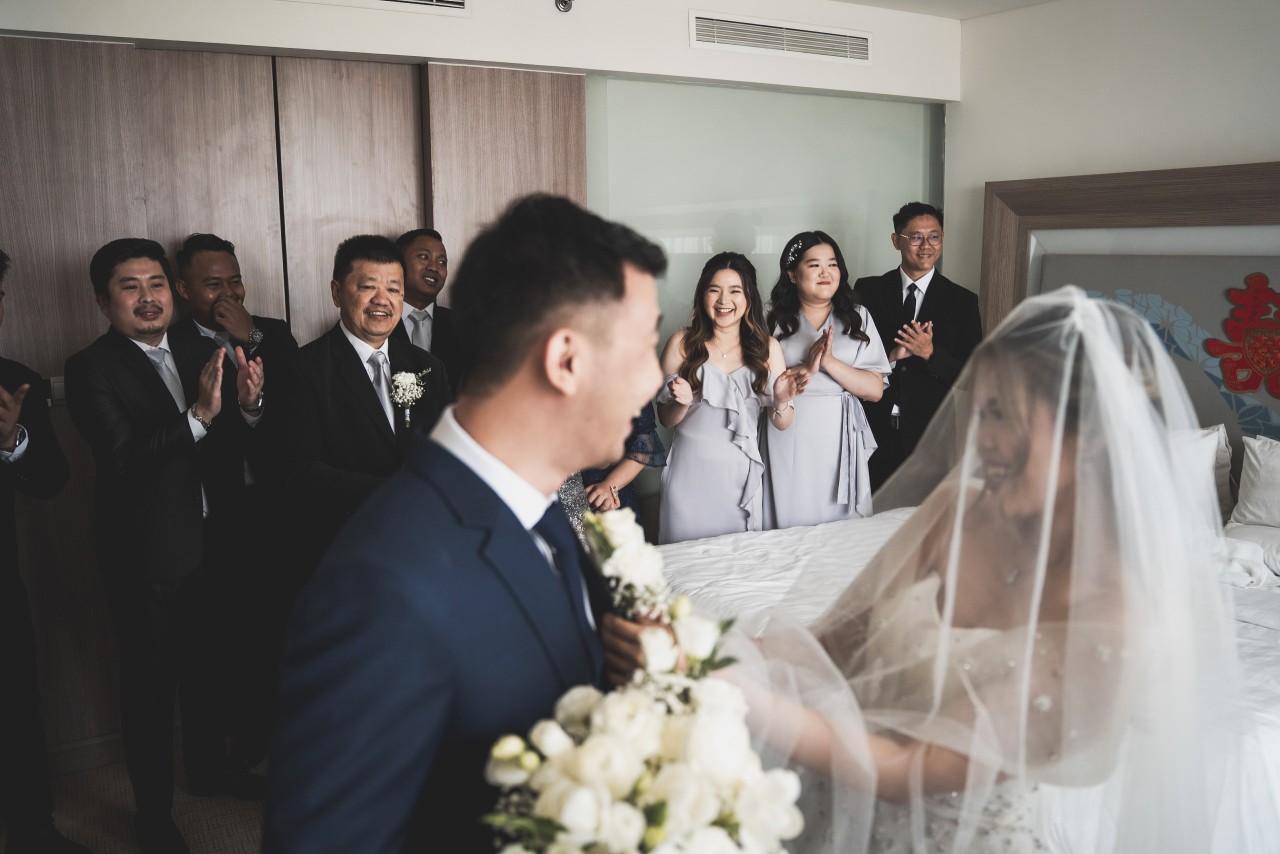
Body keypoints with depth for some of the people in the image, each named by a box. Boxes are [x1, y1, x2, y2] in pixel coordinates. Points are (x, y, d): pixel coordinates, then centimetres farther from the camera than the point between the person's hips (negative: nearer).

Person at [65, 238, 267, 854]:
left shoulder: (200, 353, 4)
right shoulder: (92, 369, -13)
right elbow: (123, 458, -24)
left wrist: (248, 404, -17)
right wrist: (199, 415, -35)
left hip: (209, 543, 6)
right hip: (145, 555, -5)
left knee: (206, 664, 22)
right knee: (149, 683, 8)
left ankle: (208, 766, 44)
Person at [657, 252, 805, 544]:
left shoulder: (766, 347, 2)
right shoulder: (681, 344, -3)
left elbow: (781, 424, 4)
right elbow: (666, 419, 2)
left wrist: (782, 400, -16)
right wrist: (681, 403, -18)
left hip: (741, 473, 1)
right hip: (691, 471, -1)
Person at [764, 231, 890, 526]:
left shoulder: (858, 318, 8)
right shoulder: (774, 320, 4)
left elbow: (875, 390, -1)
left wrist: (830, 362, -13)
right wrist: (806, 369, -16)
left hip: (840, 439, 1)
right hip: (789, 441, -1)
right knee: (790, 525, 4)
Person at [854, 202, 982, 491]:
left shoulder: (962, 301, 3)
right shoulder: (868, 290, 5)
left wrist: (930, 353, -16)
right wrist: (890, 356, -15)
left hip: (933, 436, 0)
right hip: (876, 432, 0)